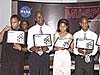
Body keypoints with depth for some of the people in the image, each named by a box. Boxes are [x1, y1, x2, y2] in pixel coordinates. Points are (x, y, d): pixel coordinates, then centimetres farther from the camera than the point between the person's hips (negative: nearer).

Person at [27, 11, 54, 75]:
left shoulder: (49, 29, 5)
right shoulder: (31, 30, 4)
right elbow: (29, 44, 0)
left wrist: (46, 48, -21)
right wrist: (33, 48, -22)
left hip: (45, 56, 0)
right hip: (34, 56, 0)